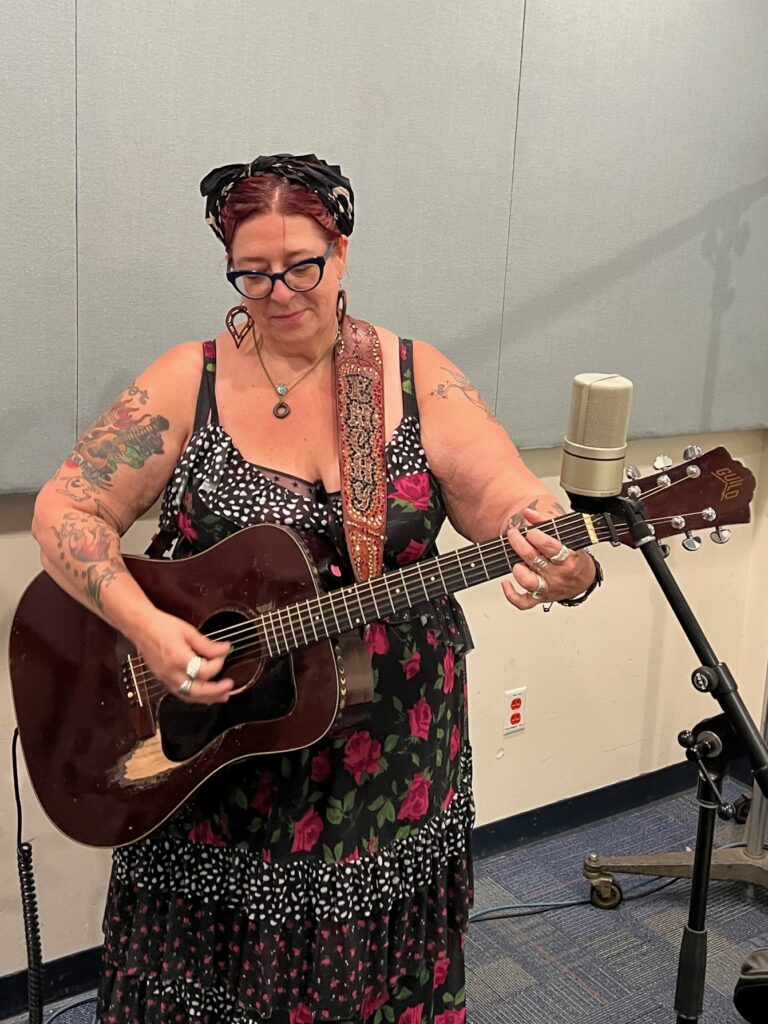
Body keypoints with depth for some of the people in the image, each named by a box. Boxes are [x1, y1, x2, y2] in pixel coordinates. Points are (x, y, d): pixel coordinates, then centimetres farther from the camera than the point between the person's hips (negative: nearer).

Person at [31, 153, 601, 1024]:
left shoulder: (418, 378, -3)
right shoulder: (188, 382, -4)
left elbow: (510, 503, -9)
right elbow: (66, 509, -5)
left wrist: (565, 569, -32)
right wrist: (144, 625, -21)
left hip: (390, 761, 1)